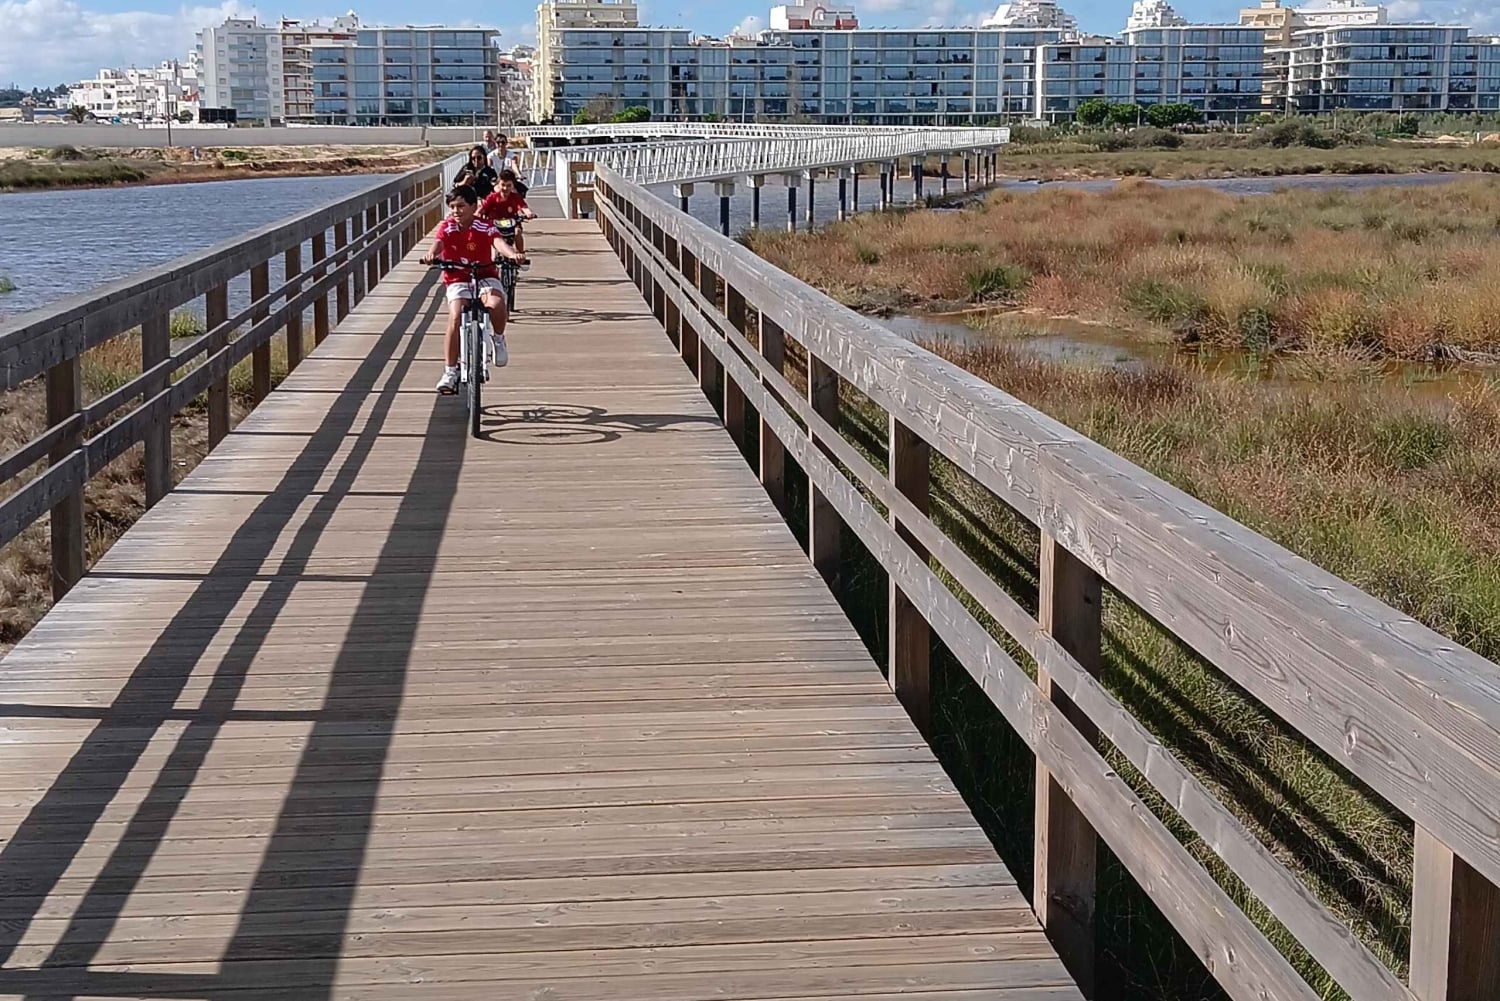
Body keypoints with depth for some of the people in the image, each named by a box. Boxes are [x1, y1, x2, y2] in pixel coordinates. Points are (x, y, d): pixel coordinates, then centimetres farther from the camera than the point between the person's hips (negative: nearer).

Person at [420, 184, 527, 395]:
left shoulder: (485, 226, -7)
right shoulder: (447, 227, -5)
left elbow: (498, 242, -26)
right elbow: (438, 242, -25)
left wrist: (512, 254, -49)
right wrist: (432, 254, -51)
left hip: (485, 277, -1)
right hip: (457, 280, 1)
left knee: (496, 304, -33)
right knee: (455, 318, -22)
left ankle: (499, 340, -1)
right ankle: (450, 372, -13)